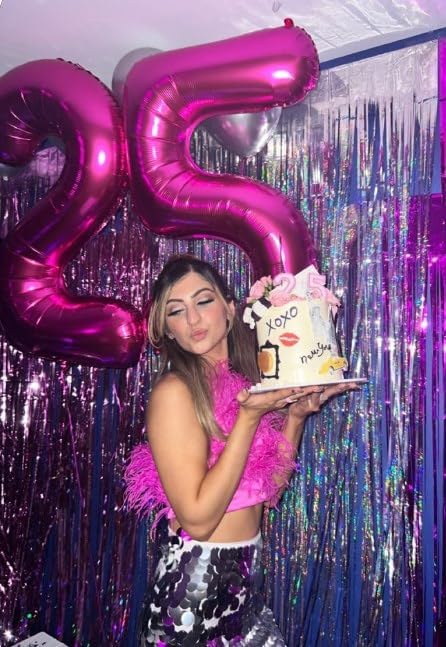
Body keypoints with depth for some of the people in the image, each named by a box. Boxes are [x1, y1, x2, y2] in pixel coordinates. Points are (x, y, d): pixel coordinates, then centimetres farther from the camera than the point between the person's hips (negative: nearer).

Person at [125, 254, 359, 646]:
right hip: (194, 584, -6)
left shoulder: (244, 383, 1)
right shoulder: (174, 391, -19)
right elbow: (197, 518, -23)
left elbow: (268, 490, 6)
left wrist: (295, 415, -4)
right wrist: (250, 417, -25)